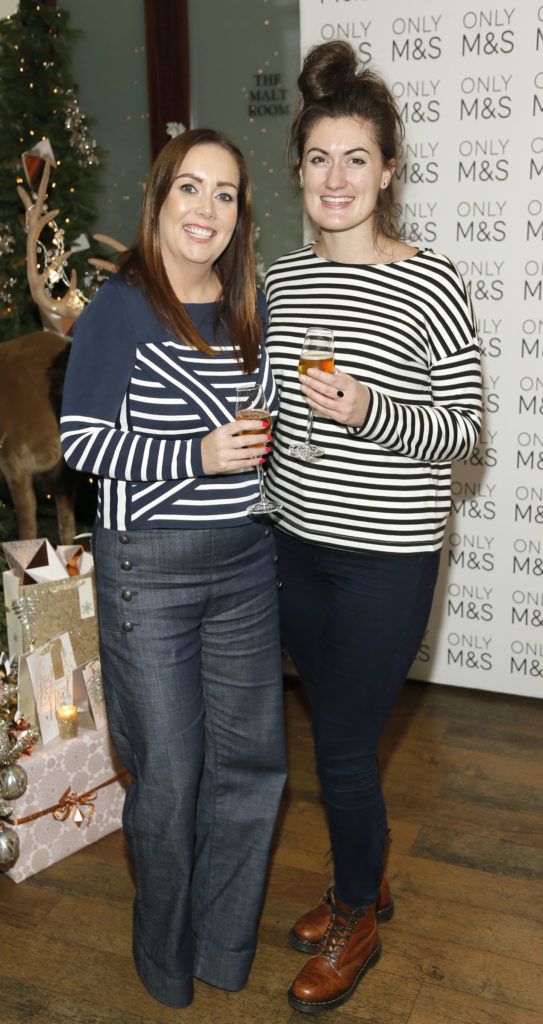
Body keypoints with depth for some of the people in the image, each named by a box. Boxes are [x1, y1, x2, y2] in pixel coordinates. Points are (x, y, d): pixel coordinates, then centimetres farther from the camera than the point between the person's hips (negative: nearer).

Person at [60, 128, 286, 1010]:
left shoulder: (250, 309, 8)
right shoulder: (120, 308, -9)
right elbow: (81, 441, -12)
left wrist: (263, 441, 3)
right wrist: (195, 456, -21)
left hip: (247, 562, 6)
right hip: (150, 569, -5)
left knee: (252, 756, 13)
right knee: (170, 771, 5)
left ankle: (222, 946, 37)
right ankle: (166, 960, 33)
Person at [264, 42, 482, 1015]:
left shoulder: (431, 286, -12)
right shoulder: (280, 277, 6)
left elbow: (462, 426, -11)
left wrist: (369, 412, -26)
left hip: (385, 557, -6)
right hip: (297, 542, 6)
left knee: (344, 746, 4)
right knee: (332, 731, 19)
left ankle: (357, 921, 30)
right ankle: (365, 879, 43)